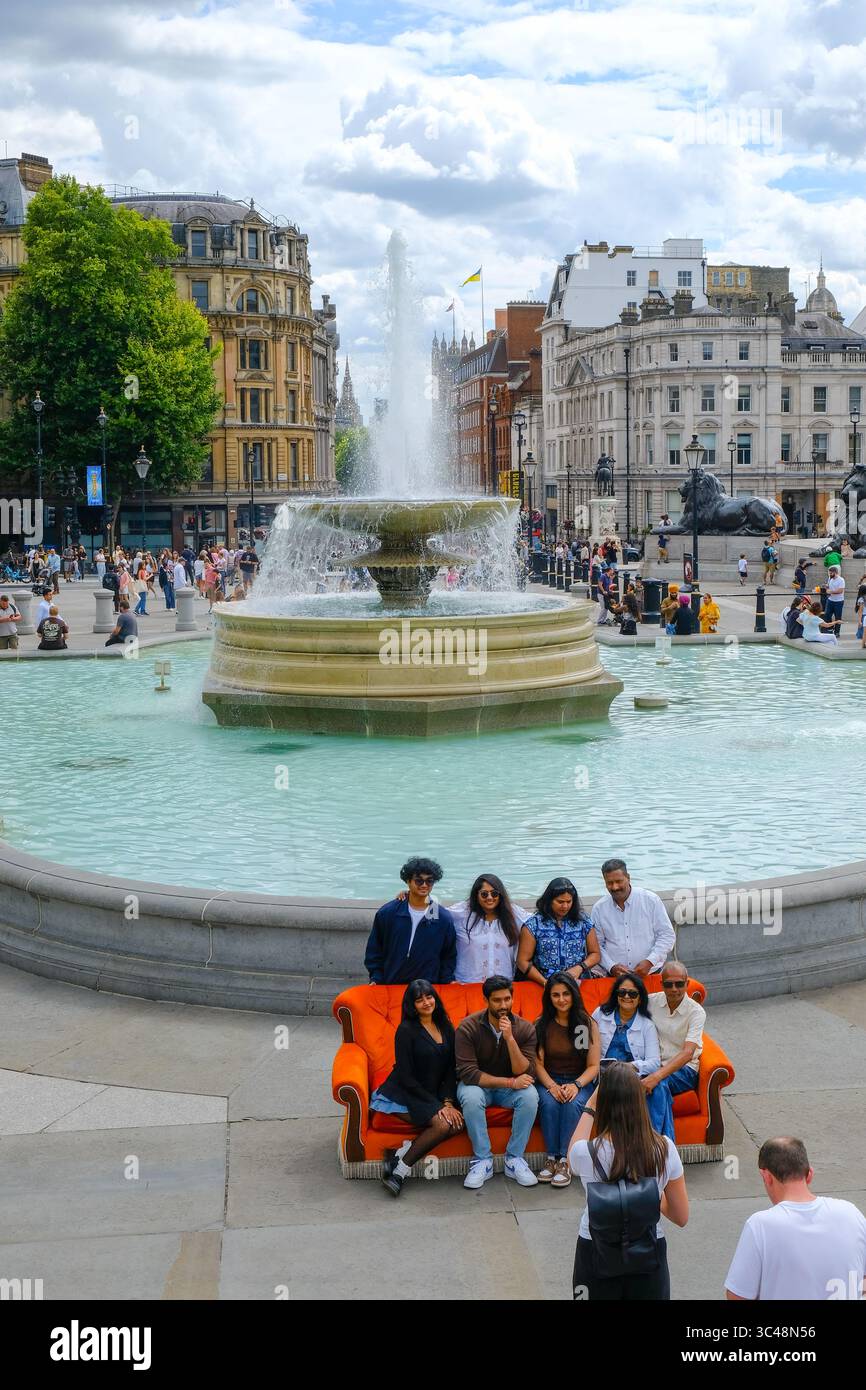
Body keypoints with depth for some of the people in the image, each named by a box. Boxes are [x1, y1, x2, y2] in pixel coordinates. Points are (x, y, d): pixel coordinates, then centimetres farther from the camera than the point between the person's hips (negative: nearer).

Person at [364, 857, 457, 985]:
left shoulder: (444, 918, 0)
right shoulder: (387, 913, -1)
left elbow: (449, 955, 7)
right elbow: (374, 951, 6)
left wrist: (447, 980, -4)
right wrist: (376, 978, -2)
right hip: (390, 986, 0)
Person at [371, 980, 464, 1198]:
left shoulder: (446, 1028, 10)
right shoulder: (406, 1030, -8)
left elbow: (451, 1070, 8)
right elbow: (406, 1077, -12)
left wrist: (448, 1101, -10)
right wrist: (438, 1105, -16)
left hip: (433, 1095, 6)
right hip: (403, 1095, -6)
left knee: (459, 1122, -23)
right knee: (443, 1124, -29)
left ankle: (405, 1151, -17)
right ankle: (400, 1170, -17)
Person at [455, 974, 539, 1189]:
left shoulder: (525, 1028, -11)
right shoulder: (468, 1027, -18)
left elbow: (524, 1073, -19)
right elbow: (468, 1073, -24)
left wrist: (510, 1038, -32)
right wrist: (510, 1082, -27)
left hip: (510, 1086, 2)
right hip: (478, 1084, -2)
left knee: (530, 1095, -30)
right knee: (471, 1097, -36)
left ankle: (514, 1159, -15)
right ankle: (482, 1160, -19)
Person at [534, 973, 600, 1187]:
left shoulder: (588, 1024, 0)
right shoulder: (541, 1025, 3)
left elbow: (594, 1066, -2)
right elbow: (538, 1063, -2)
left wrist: (576, 1085, -20)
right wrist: (551, 1085, -20)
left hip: (580, 1082, -1)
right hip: (548, 1081, 1)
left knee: (573, 1103, -34)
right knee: (549, 1103, -33)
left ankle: (565, 1161, -27)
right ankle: (551, 1158, -21)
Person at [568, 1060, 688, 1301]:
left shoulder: (586, 1154, -19)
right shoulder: (664, 1149, -15)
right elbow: (681, 1217, -3)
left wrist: (590, 1107, 13)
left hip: (596, 1256, -1)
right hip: (649, 1256, 1)